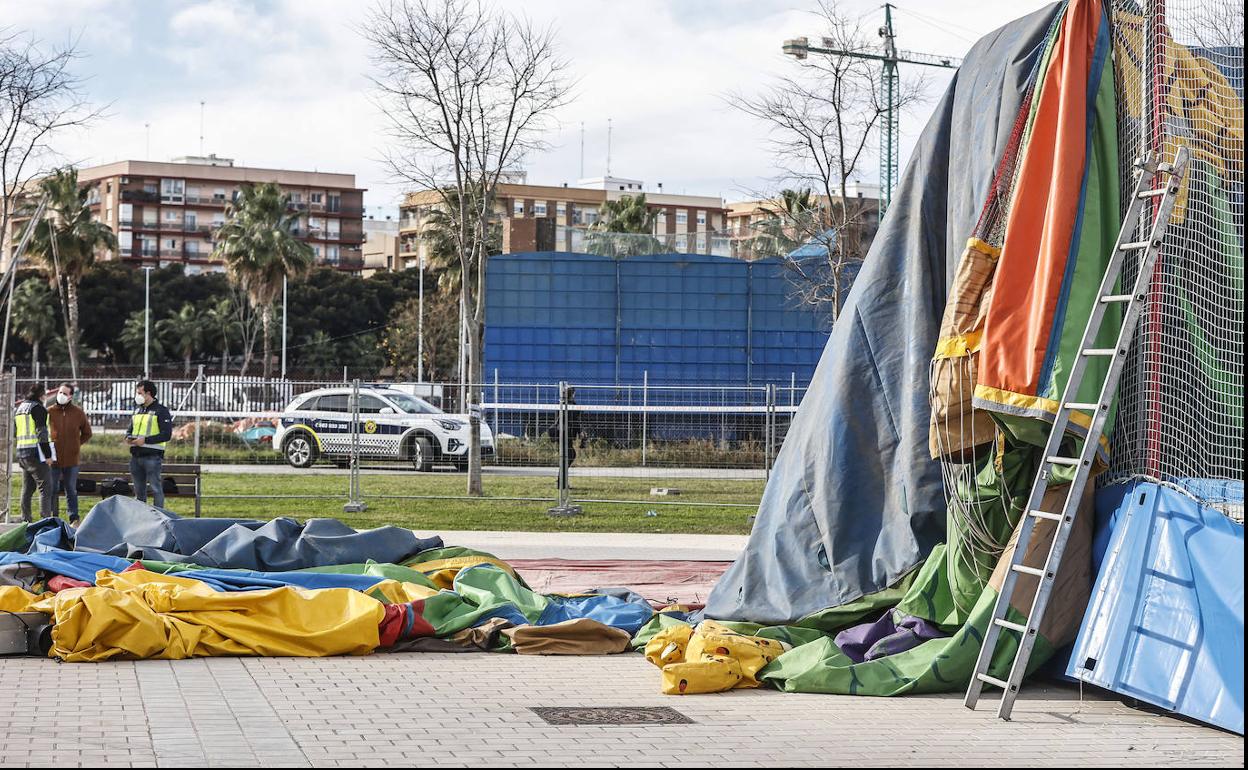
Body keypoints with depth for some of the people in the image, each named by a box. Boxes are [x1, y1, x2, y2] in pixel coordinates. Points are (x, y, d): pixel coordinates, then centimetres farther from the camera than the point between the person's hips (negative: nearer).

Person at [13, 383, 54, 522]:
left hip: (21, 453, 8)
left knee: (27, 488, 15)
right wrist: (48, 455, -14)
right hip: (35, 453, -8)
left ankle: (25, 520, 16)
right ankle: (45, 519, -17)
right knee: (45, 488, -8)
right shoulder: (37, 408, -9)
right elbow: (42, 433, -15)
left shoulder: (18, 409, 17)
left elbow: (14, 434, 22)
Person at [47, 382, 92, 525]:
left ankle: (74, 518, 14)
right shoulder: (50, 411, -1)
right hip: (54, 458, 0)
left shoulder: (78, 412, 1)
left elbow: (87, 433, 14)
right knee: (52, 490, 5)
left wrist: (77, 444, 6)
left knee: (71, 490, 8)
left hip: (71, 458, 0)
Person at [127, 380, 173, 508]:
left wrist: (145, 440, -19)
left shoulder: (161, 411, -5)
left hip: (152, 456, -7)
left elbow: (166, 435, -12)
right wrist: (128, 438, 5)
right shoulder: (137, 411, 18)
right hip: (136, 455, 7)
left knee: (156, 488, -6)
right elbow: (131, 429, 29)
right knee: (139, 490, 13)